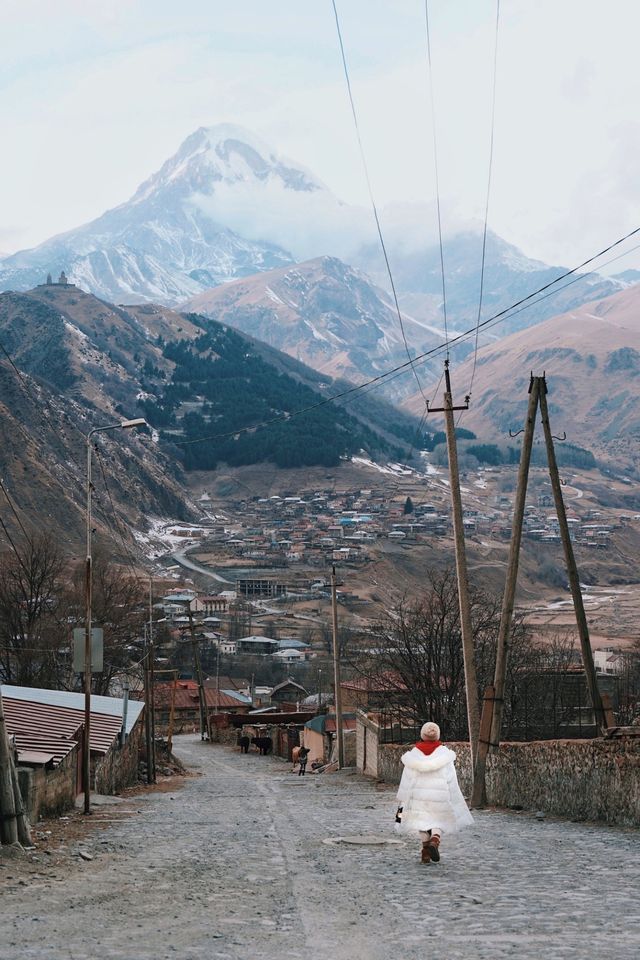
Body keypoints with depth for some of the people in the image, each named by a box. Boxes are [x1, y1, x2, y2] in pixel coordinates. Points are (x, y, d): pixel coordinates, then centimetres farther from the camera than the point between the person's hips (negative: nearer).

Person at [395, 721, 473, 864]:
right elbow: (451, 779, -3)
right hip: (440, 794, -1)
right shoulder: (445, 753, -3)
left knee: (423, 821, 14)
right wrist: (454, 801, 4)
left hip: (419, 793, 1)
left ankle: (426, 851, 10)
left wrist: (402, 800, 7)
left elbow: (406, 779, 0)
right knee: (439, 821, 9)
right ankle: (435, 841, -20)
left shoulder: (413, 754, -2)